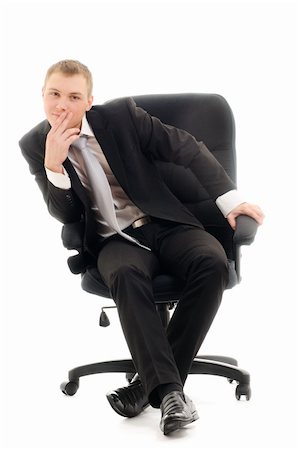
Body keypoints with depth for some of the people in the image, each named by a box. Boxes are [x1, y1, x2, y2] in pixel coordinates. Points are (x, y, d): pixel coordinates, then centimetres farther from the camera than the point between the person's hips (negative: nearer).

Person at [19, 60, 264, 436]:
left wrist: (229, 199, -7)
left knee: (212, 262, -30)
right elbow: (66, 215, -1)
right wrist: (54, 164, -19)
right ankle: (169, 390, -37)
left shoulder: (121, 114, -3)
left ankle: (151, 382, -24)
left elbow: (187, 148, 1)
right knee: (126, 275, -37)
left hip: (165, 224, 1)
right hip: (114, 240, 0)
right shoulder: (35, 144, 0)